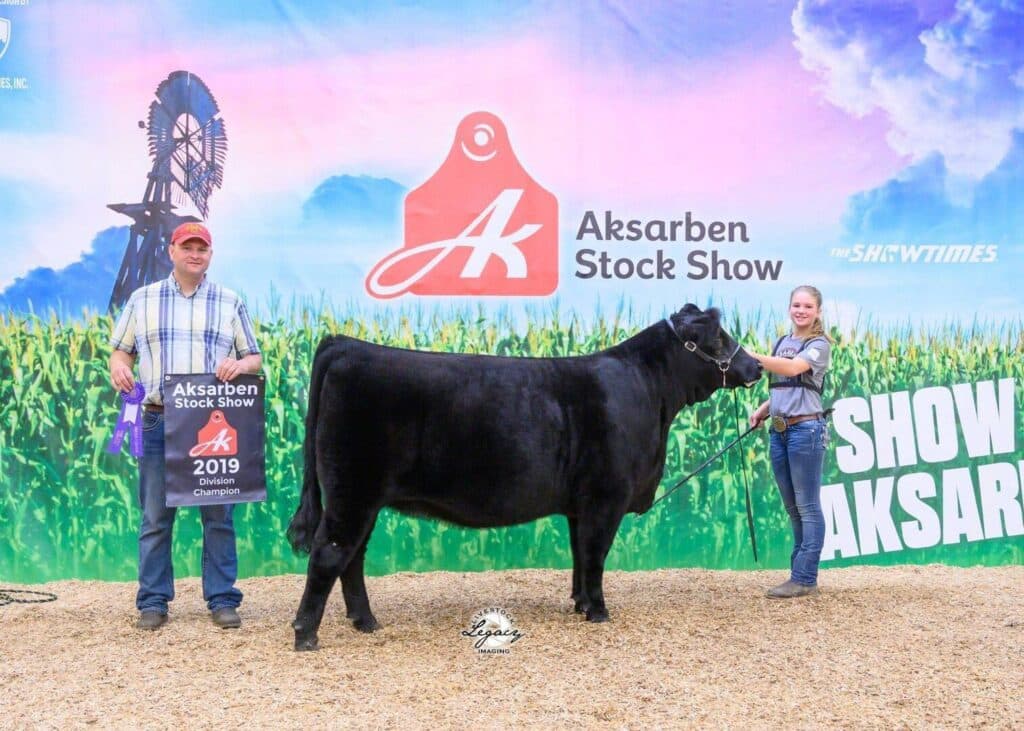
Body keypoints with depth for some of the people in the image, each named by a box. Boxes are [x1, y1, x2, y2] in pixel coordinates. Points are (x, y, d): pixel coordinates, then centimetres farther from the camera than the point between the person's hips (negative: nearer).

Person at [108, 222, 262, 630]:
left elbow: (255, 358, 12)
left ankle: (222, 599, 9)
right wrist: (118, 366, -9)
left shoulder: (230, 303, 11)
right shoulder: (142, 299, 11)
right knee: (155, 516, 3)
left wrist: (240, 365, -11)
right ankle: (153, 602, 12)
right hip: (159, 420, 0)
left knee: (218, 514, 2)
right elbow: (121, 350, 14)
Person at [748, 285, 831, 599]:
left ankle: (804, 579, -2)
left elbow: (793, 368, -23)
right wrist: (763, 408, 7)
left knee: (807, 506, -4)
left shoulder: (820, 344, -4)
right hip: (779, 431, 8)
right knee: (793, 508, 13)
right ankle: (800, 574, 21)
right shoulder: (781, 342, 16)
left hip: (806, 429, -7)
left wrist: (750, 356, -30)